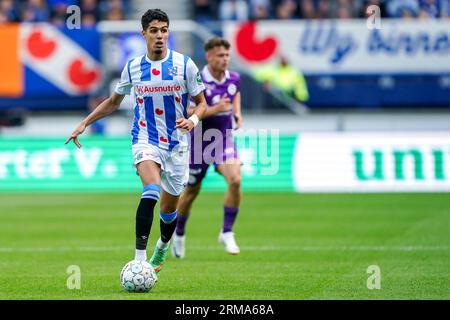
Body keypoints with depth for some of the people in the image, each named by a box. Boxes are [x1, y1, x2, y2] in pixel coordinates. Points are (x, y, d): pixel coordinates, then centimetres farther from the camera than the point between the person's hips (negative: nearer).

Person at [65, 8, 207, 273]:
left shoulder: (184, 64, -5)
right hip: (145, 140, -1)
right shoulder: (133, 67, 0)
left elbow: (202, 103, 2)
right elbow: (113, 102, 17)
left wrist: (193, 120, -20)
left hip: (177, 144, 1)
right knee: (152, 191, -29)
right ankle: (139, 258, -32)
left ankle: (162, 249, 44)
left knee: (169, 207, 12)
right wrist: (84, 123, 10)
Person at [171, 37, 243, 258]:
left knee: (235, 180, -22)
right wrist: (214, 109, -31)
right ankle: (179, 234, 37)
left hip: (225, 139, 3)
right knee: (191, 191, 11)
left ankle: (227, 233, -8)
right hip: (199, 141, -3)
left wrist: (237, 113, 4)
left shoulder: (233, 78, -2)